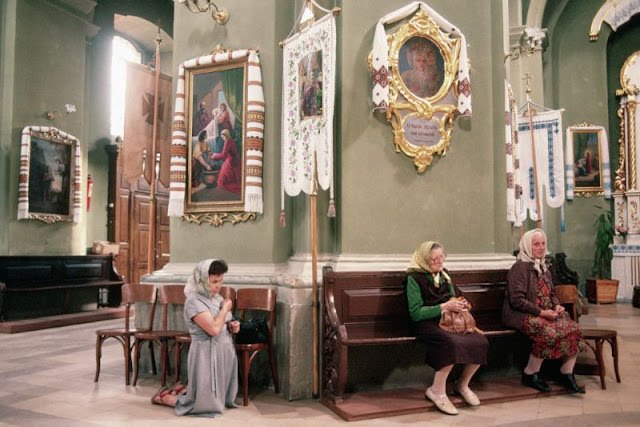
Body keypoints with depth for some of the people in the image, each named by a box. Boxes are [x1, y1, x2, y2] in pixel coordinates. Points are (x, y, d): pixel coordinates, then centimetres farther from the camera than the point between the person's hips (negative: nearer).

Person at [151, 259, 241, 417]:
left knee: (221, 398, 19)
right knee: (206, 403, 0)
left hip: (224, 350, 8)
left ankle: (183, 390, 35)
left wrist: (232, 326, -1)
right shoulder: (194, 300, -18)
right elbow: (213, 329, -27)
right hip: (207, 354, -8)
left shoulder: (216, 297, 8)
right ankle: (164, 397, 20)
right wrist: (225, 308, -13)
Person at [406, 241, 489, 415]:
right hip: (427, 324, -7)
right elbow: (416, 313, -12)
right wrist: (444, 307, -15)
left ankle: (463, 384, 5)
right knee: (452, 343, -36)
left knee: (481, 342, -18)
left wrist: (459, 304, 4)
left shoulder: (444, 274, 17)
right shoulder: (414, 278, -6)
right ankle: (437, 391, -16)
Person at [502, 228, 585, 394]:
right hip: (521, 315, -8)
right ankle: (530, 374, -12)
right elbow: (517, 300, -17)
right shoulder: (520, 267, -10)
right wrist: (542, 312, -19)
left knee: (573, 329, -13)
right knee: (548, 332, -32)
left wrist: (557, 306, 2)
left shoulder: (544, 268, 18)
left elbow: (552, 293, 26)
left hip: (545, 313, 8)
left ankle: (566, 374, -1)